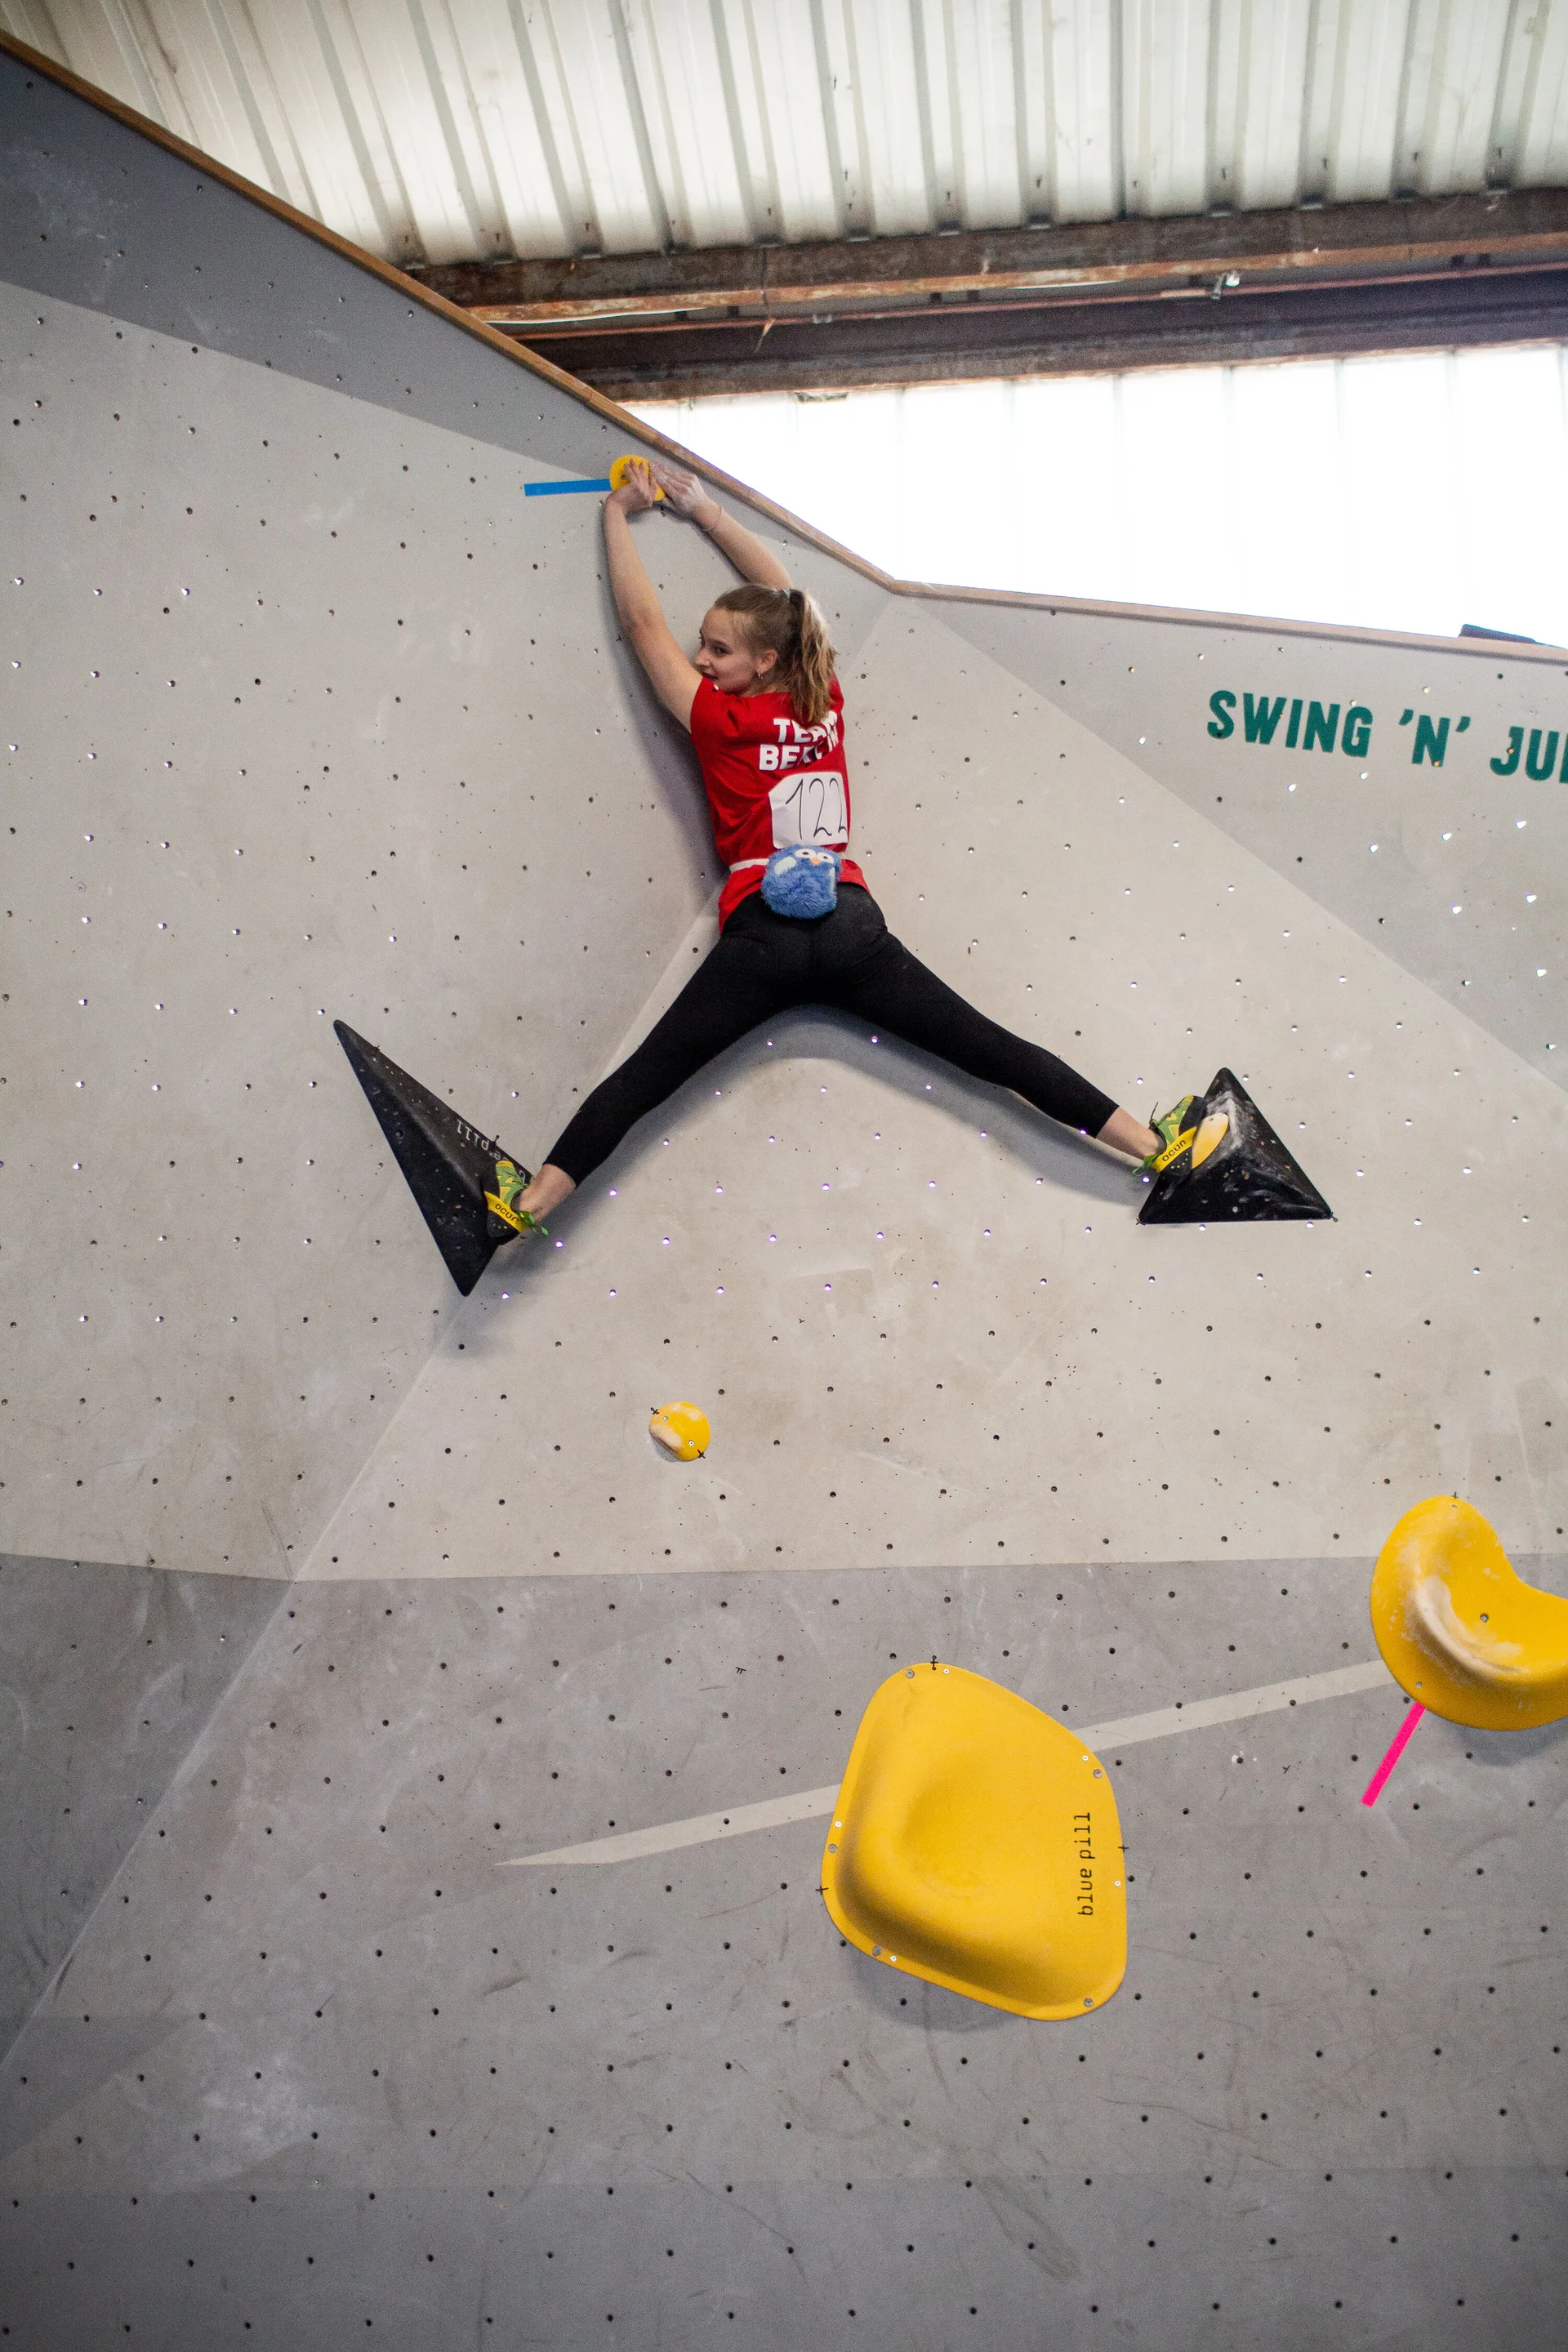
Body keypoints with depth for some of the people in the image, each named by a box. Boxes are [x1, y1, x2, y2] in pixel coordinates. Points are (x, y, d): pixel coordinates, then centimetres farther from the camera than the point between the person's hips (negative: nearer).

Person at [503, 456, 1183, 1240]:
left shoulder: (721, 721, 0)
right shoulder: (824, 703, 11)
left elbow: (643, 623, 8)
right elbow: (784, 597, 26)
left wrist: (619, 513, 19)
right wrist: (704, 508, 31)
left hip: (764, 935, -3)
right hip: (851, 922, 3)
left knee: (648, 1073, -4)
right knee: (989, 1048, 3)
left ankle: (535, 1200, -12)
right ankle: (1156, 1143, 3)